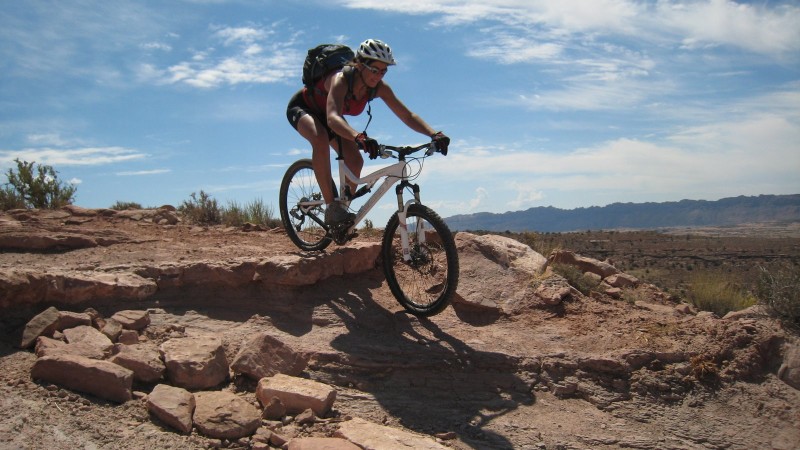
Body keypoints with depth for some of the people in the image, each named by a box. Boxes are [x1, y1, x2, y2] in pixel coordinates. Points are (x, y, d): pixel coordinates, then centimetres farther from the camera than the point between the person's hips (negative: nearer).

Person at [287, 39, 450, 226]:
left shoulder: (379, 87, -22)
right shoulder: (341, 80, -39)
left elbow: (408, 116, -22)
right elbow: (332, 119, -56)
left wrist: (434, 134, -39)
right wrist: (359, 137, -74)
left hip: (327, 115, 6)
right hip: (302, 107, -6)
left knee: (355, 161, -13)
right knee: (320, 138, -38)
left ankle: (344, 205, 10)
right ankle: (331, 207, -33)